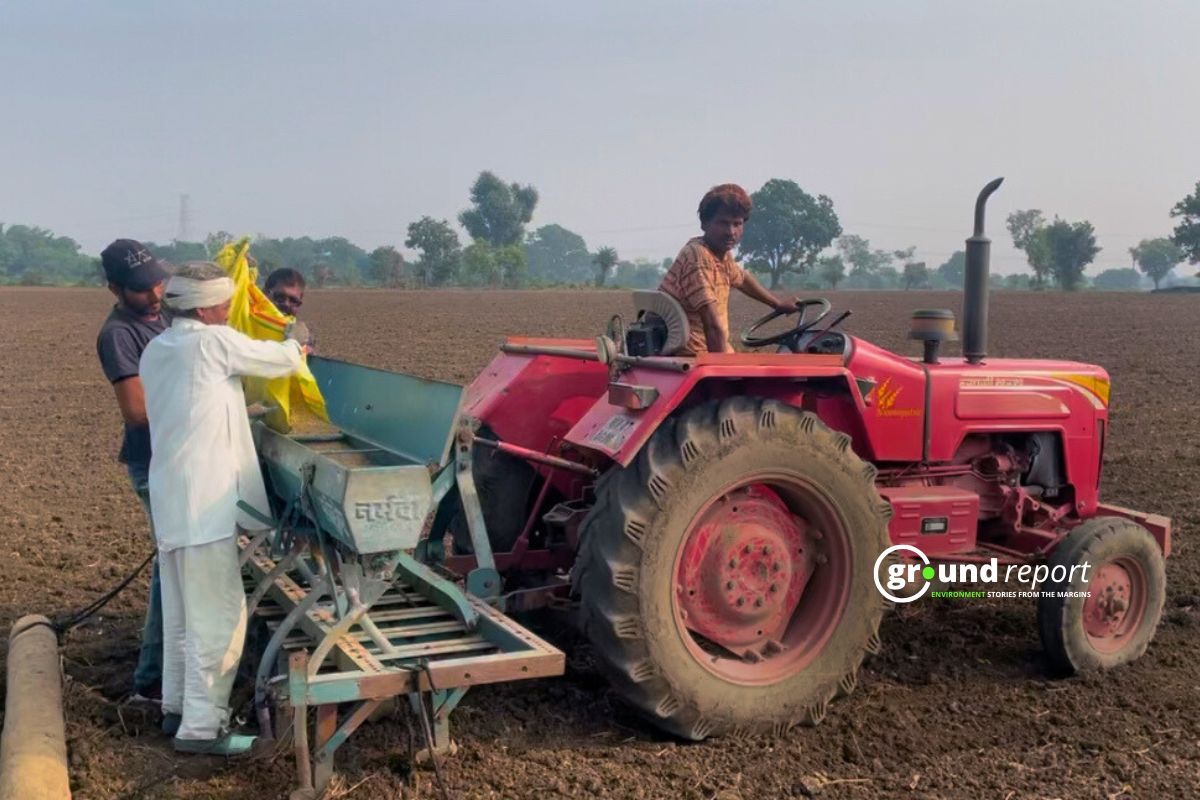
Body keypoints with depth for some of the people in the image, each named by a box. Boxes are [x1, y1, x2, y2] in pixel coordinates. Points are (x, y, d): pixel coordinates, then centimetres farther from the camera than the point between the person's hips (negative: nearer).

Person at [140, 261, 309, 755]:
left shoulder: (156, 351, 13)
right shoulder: (213, 342, -12)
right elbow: (282, 361, -2)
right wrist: (296, 339, 19)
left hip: (170, 498, 10)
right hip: (203, 502, -10)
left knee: (182, 611, 19)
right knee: (218, 615, -4)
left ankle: (177, 705, 31)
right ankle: (201, 727, 0)